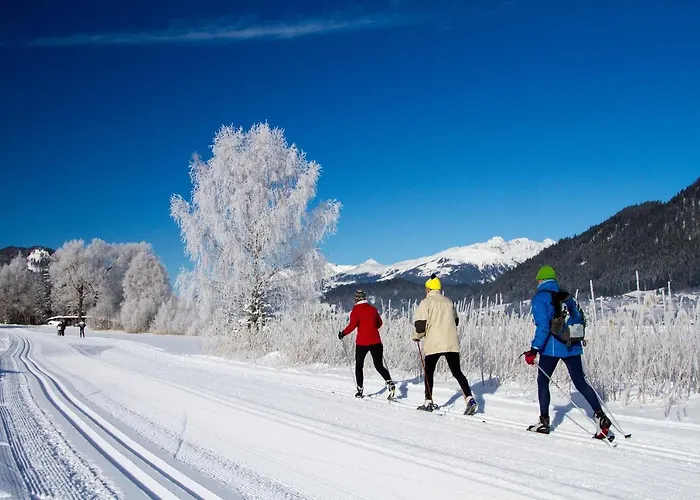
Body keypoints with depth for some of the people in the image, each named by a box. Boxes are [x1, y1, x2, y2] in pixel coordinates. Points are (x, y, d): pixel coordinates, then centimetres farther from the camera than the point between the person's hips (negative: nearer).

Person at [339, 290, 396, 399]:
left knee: (359, 366, 12)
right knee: (379, 366, 9)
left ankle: (360, 390, 13)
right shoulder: (373, 309, 8)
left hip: (362, 342, -4)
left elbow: (352, 325, -14)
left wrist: (343, 333, -2)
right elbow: (379, 323, 17)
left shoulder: (356, 309, -5)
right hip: (376, 342, 4)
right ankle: (390, 383, -11)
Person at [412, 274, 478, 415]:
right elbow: (456, 321, 24)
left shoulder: (426, 302, -5)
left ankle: (428, 402, 16)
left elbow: (420, 325, -11)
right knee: (457, 372, 5)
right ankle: (470, 399, -10)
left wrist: (417, 336, 8)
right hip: (452, 343, 4)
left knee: (429, 372, 13)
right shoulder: (448, 302, 12)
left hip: (433, 344, -4)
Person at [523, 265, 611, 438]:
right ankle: (600, 416, 1)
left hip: (551, 348, -5)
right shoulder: (566, 296, 10)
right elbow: (580, 319, 14)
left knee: (543, 381, 11)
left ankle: (544, 421, 12)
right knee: (580, 383, 11)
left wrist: (534, 349, -17)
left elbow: (543, 326, -17)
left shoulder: (540, 298, -8)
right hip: (573, 347, 5)